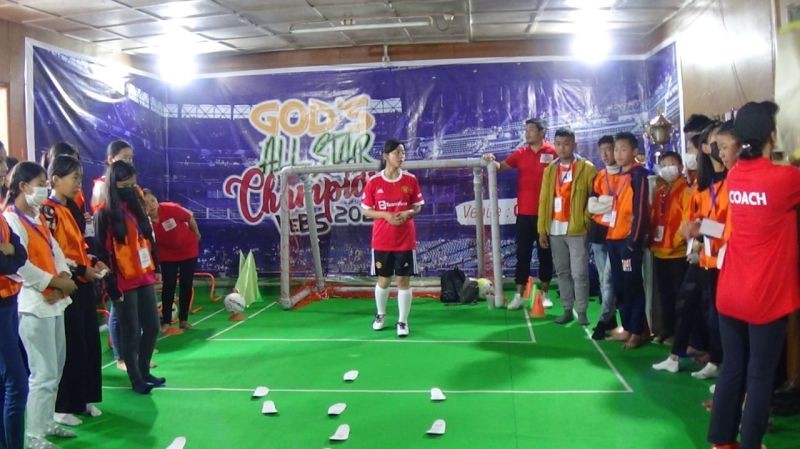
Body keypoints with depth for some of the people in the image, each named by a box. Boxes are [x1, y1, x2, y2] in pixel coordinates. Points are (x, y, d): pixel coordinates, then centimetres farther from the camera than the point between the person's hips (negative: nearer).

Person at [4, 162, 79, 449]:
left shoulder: (37, 218, 15)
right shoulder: (11, 219, -13)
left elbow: (55, 250, 10)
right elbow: (21, 265, -21)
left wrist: (64, 278, -8)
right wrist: (55, 283, -14)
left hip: (53, 302, 9)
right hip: (33, 305, -9)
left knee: (56, 368, 16)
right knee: (44, 374, -6)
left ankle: (46, 423, 28)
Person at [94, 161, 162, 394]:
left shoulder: (136, 206, 11)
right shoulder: (104, 214, -9)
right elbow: (102, 253, -11)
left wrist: (154, 268, 11)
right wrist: (111, 286, -13)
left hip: (144, 278, 7)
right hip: (124, 282, -7)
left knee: (152, 326, 11)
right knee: (131, 332, 3)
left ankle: (144, 371, 27)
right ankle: (135, 379, 16)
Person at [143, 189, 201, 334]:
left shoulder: (171, 208, -27)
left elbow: (190, 218, -9)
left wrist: (196, 234, 4)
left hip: (188, 250, 0)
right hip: (167, 254, 0)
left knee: (186, 285, 5)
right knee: (168, 286, -3)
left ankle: (183, 319, 15)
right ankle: (166, 322, 5)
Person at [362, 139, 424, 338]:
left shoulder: (410, 180, -2)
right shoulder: (373, 182, -5)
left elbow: (418, 206, 6)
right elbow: (366, 210, 0)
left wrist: (407, 213, -15)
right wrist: (386, 215, -16)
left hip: (405, 240, 0)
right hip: (382, 241, 0)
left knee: (403, 280, 2)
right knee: (383, 280, 12)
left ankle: (402, 321, 12)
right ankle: (380, 314, 34)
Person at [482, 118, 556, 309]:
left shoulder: (552, 152, -5)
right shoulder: (521, 153, 7)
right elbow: (502, 166, -2)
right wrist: (492, 161, -24)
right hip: (524, 212, 3)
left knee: (545, 253, 9)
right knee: (522, 253, 6)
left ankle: (545, 294, 21)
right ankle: (519, 295, 11)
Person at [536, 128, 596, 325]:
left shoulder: (587, 168, -1)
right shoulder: (550, 170, 12)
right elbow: (543, 200, 10)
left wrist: (586, 220, -8)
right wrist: (542, 229, 6)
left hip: (577, 229, -5)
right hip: (555, 229, 5)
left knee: (579, 273, -4)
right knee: (562, 272, 10)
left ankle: (582, 312, 4)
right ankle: (567, 310, 17)